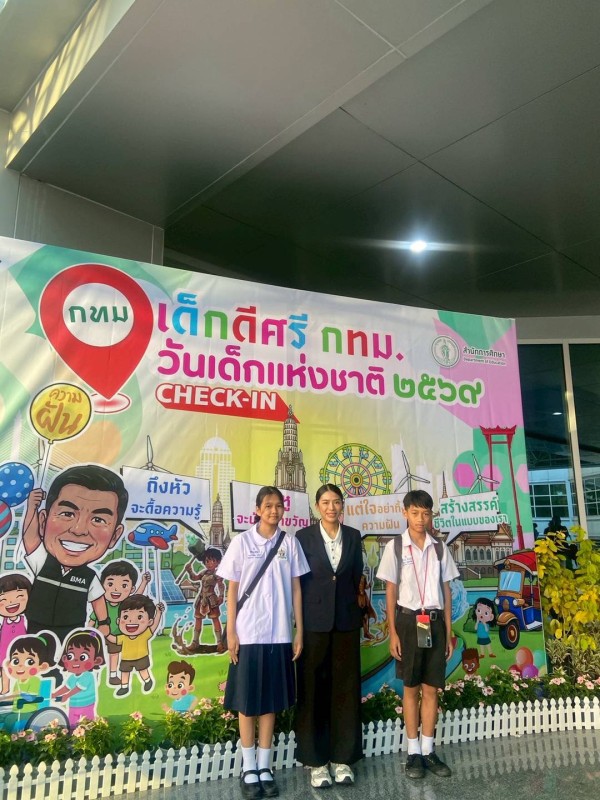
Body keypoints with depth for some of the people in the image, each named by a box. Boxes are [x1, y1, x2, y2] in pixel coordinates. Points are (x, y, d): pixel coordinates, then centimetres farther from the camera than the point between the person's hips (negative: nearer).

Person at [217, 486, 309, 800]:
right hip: (248, 634, -2)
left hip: (279, 634, 2)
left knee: (271, 702, 11)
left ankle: (264, 767, 24)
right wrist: (230, 632, -4)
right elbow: (232, 589, -1)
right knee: (247, 703, 7)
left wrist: (299, 632, 3)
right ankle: (249, 769, 21)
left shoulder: (290, 543, 1)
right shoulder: (242, 542, -4)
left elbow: (296, 589, 5)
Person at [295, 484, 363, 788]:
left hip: (346, 620, 3)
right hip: (314, 621, -2)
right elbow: (297, 581, -2)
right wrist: (298, 622, -4)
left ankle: (342, 757, 23)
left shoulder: (353, 536, 5)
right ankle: (315, 760, 20)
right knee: (313, 689, 6)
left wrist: (358, 610, 6)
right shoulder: (304, 537, -4)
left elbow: (357, 577, 11)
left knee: (345, 688, 9)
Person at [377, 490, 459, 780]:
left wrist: (449, 633, 6)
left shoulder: (440, 548, 3)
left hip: (435, 622, 2)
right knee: (411, 688, 8)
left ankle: (428, 751, 22)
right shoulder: (395, 547, -4)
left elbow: (447, 591, 8)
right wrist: (392, 633, -7)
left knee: (431, 689, 9)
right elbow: (390, 592, -3)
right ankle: (413, 752, 20)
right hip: (409, 621, -2)